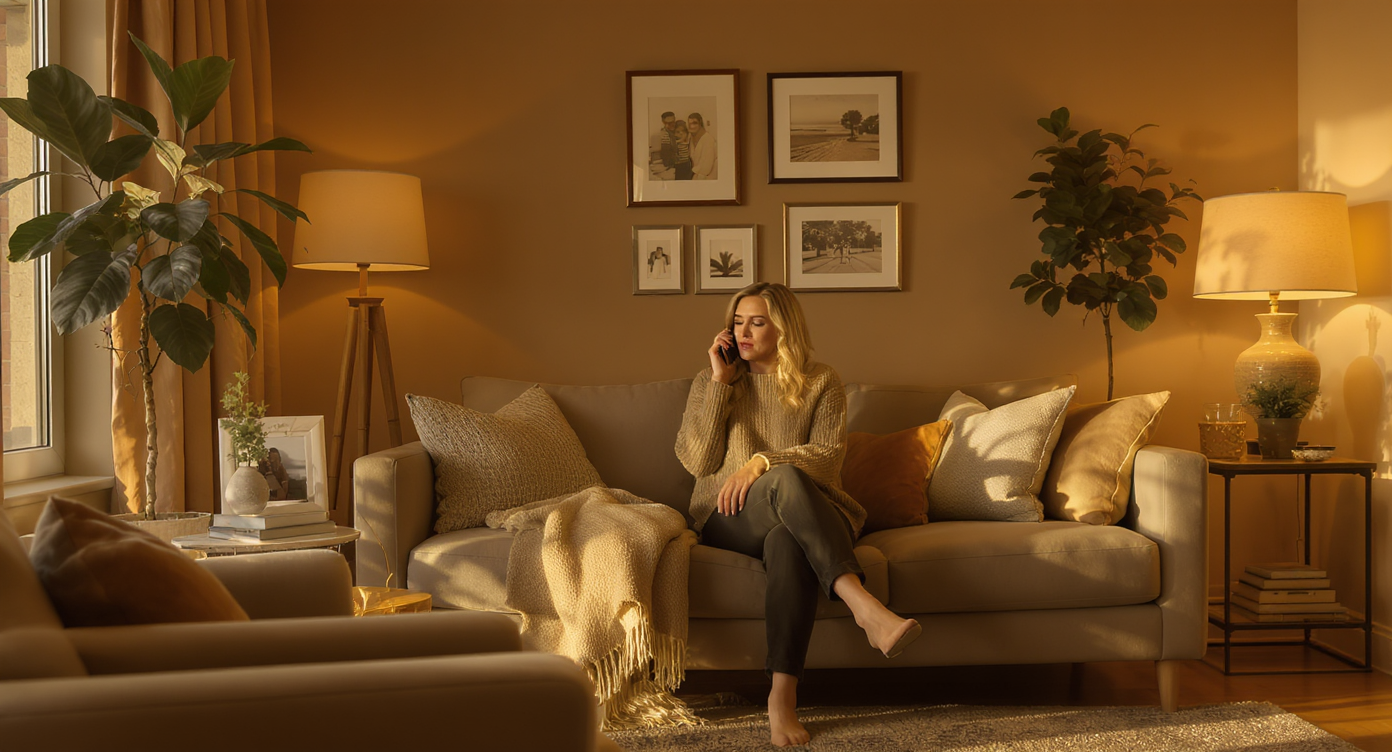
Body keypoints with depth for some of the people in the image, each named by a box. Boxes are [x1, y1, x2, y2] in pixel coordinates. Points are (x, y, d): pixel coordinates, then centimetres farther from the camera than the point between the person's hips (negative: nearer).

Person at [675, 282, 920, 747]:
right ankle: (864, 605, -51)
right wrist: (720, 383, -2)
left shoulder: (821, 383, 10)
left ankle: (783, 697, -43)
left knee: (787, 542, -39)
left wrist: (760, 462, -19)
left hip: (795, 515, 0)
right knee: (786, 479, -36)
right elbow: (695, 461, 1)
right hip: (728, 518, 0)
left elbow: (828, 455, -5)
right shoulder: (709, 382, 13)